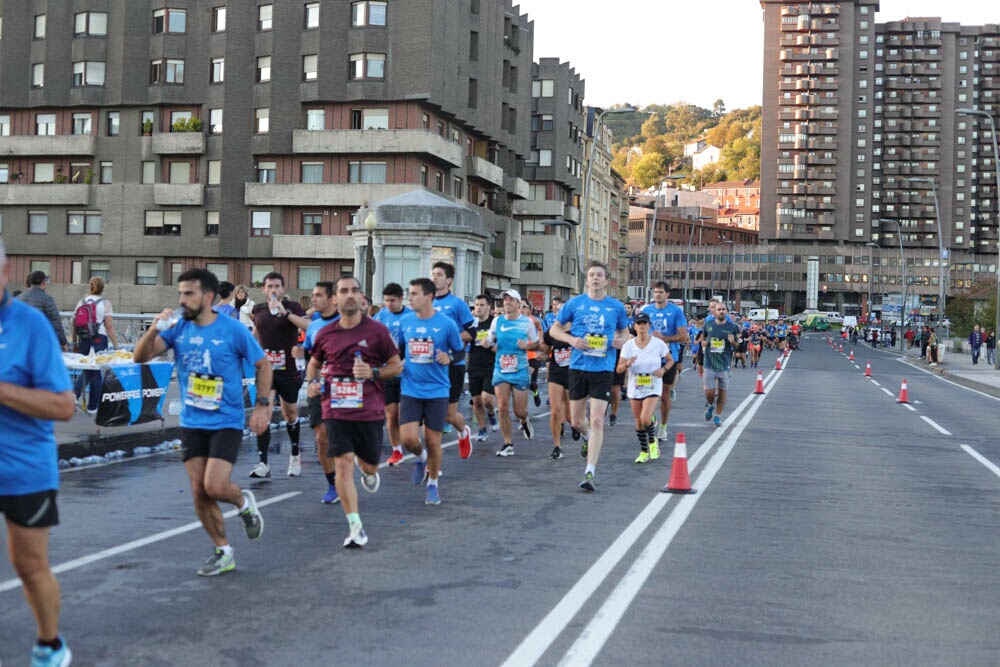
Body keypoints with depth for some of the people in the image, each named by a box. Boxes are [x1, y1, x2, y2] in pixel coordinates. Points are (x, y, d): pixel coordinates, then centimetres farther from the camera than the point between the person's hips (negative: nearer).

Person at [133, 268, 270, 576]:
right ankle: (223, 553, 19)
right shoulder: (178, 328, 1)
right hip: (192, 423, 4)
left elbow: (262, 365, 2)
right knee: (199, 492, 4)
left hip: (226, 422, -4)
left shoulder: (233, 330, -9)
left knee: (215, 486, -17)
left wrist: (262, 406, -5)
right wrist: (154, 329, -22)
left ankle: (244, 502, 18)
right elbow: (140, 357, -5)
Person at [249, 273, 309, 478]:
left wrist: (286, 312, -32)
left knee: (290, 413, 14)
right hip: (265, 368, 1)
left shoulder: (292, 307, -6)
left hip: (288, 370, -1)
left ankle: (295, 455, 36)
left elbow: (309, 326, -25)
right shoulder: (258, 310, 5)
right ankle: (263, 464, -15)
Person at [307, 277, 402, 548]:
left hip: (370, 410, 0)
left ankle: (369, 473, 52)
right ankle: (356, 527, -7)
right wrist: (312, 382, 1)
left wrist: (373, 373, -14)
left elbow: (396, 365, 4)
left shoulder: (377, 330, -3)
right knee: (343, 464, -12)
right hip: (336, 410, 1)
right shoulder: (325, 334, 4)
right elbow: (314, 363, 21)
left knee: (369, 464, 11)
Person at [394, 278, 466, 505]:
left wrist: (449, 358, -17)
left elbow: (460, 351, 3)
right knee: (408, 438, -10)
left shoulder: (446, 323, -7)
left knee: (433, 441, 3)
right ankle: (421, 458, 26)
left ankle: (432, 485, 24)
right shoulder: (405, 321, 3)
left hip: (437, 391, -2)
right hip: (410, 390, 2)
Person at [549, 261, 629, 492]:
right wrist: (572, 339, -11)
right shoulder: (575, 303, 3)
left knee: (597, 421, -11)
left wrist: (621, 340, -6)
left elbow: (625, 331, 18)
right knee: (576, 421, 11)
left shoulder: (616, 306, 4)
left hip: (603, 370, -2)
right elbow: (555, 328, 8)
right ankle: (588, 437, 48)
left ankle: (590, 473, -8)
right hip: (578, 367, 2)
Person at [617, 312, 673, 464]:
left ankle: (653, 441, 11)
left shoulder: (658, 343, -5)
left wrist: (663, 369, -12)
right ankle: (643, 451, 24)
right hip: (635, 388, 3)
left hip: (653, 387, -2)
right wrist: (627, 363, -24)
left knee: (645, 418, -19)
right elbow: (619, 369, -3)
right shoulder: (628, 345, -2)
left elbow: (670, 360, 9)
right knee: (638, 421, 8)